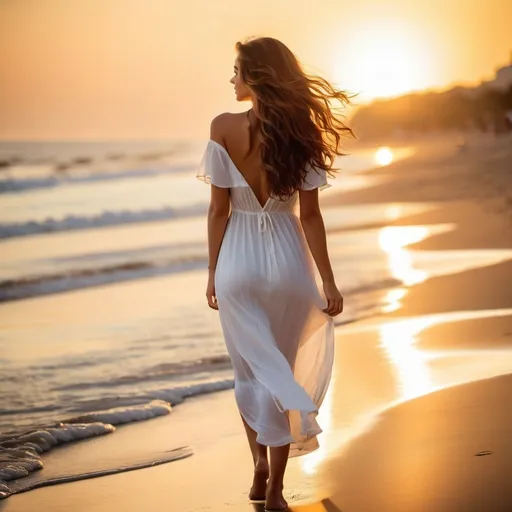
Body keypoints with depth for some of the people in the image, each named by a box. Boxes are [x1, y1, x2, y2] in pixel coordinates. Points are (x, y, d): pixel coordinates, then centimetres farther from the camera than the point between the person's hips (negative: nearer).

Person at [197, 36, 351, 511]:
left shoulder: (223, 128, -11)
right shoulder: (299, 132, -6)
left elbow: (218, 210, -8)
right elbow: (310, 216, -6)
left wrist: (212, 272, 2)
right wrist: (328, 281, 0)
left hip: (238, 262, -1)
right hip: (286, 261, 1)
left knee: (251, 371, 19)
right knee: (281, 372, 12)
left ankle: (261, 463, 5)